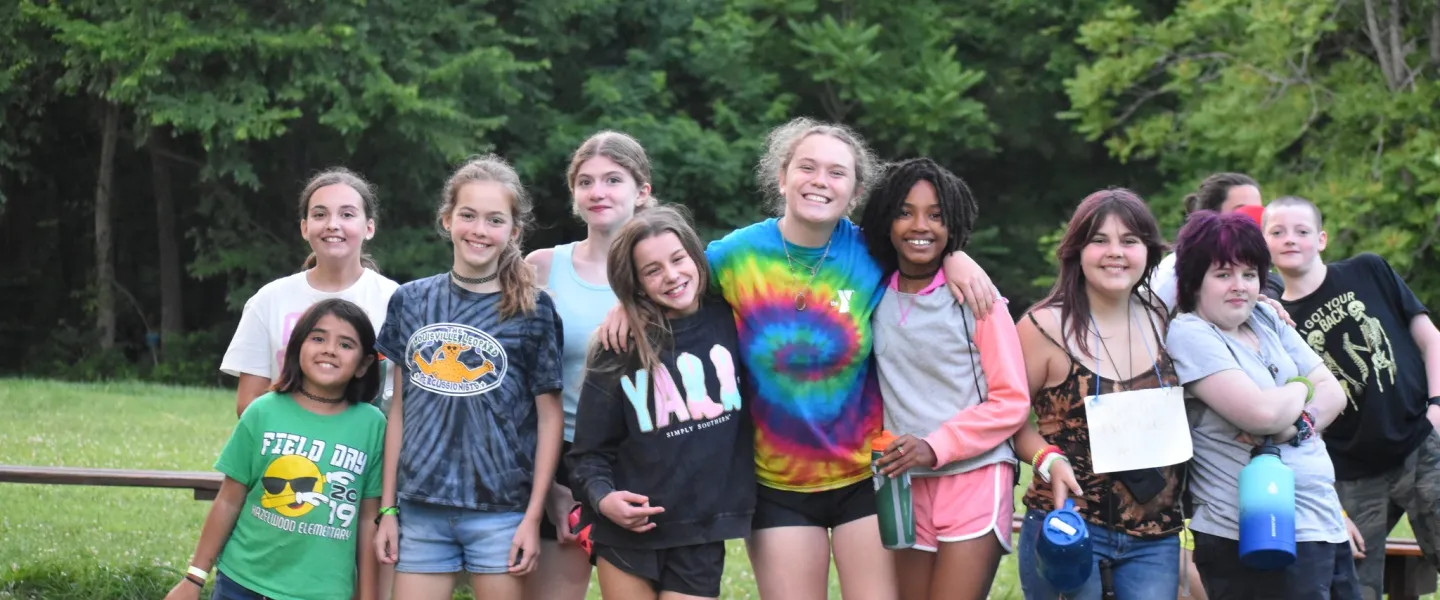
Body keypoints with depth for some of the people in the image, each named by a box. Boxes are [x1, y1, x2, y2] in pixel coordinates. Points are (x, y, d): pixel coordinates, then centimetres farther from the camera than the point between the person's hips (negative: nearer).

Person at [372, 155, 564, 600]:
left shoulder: (533, 310, -1)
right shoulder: (410, 301, 7)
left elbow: (549, 416, 0)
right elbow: (399, 409, 10)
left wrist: (534, 516, -5)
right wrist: (387, 508, 8)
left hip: (502, 510, -2)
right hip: (420, 507, 2)